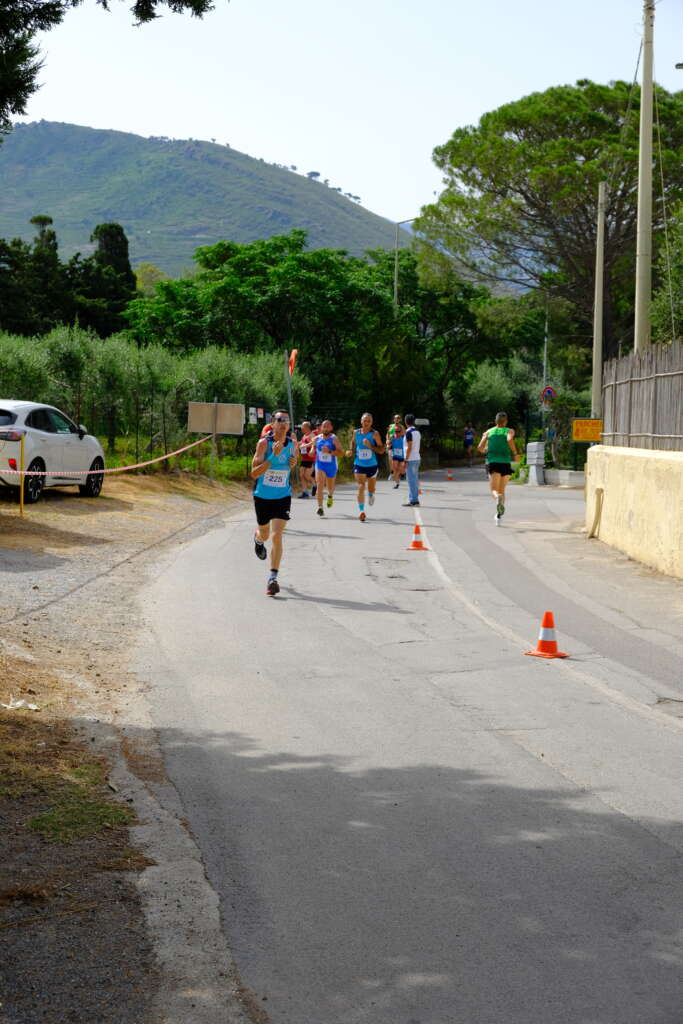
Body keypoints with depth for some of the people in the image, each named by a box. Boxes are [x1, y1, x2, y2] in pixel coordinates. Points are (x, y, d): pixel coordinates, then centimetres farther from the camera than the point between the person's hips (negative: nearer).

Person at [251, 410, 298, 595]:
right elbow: (254, 473, -24)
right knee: (265, 534, 19)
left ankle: (273, 578, -10)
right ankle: (258, 538, 59)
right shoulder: (264, 443, -17)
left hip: (283, 497, 1)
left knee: (277, 535, -15)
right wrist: (273, 456, -34)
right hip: (262, 496, -1)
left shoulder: (292, 443, -5)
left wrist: (294, 462, -4)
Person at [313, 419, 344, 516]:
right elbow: (314, 447, 22)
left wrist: (329, 451, -29)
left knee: (330, 488, 16)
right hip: (320, 465, 1)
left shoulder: (334, 438, -10)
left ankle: (330, 496, 54)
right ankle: (320, 507, -22)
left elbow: (341, 452, -18)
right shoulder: (317, 438, 1)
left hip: (331, 466, -1)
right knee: (320, 485, -20)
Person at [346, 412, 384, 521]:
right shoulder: (356, 433, 0)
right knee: (361, 487, -16)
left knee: (371, 489, 16)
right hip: (359, 465, 0)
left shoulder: (375, 434, -9)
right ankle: (361, 510, -13)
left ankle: (371, 495, 53)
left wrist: (370, 446, -25)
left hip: (372, 465, 0)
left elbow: (381, 450, -11)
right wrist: (351, 451, 1)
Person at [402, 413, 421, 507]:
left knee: (411, 480, -6)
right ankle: (416, 499, 15)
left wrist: (406, 460, -16)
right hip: (417, 458, 8)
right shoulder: (417, 432, 13)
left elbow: (409, 447, -18)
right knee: (415, 479, 12)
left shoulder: (409, 432, -13)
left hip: (411, 459, -8)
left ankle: (412, 500, -7)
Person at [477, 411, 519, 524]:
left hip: (492, 463, 0)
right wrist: (515, 454, -5)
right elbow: (510, 439, -14)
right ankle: (499, 515, 10)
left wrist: (486, 451, 28)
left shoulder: (488, 432, 14)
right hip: (505, 463, 0)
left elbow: (480, 448, 6)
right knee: (502, 490, 16)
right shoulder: (509, 431, 9)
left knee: (494, 491, -9)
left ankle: (498, 498, -45)